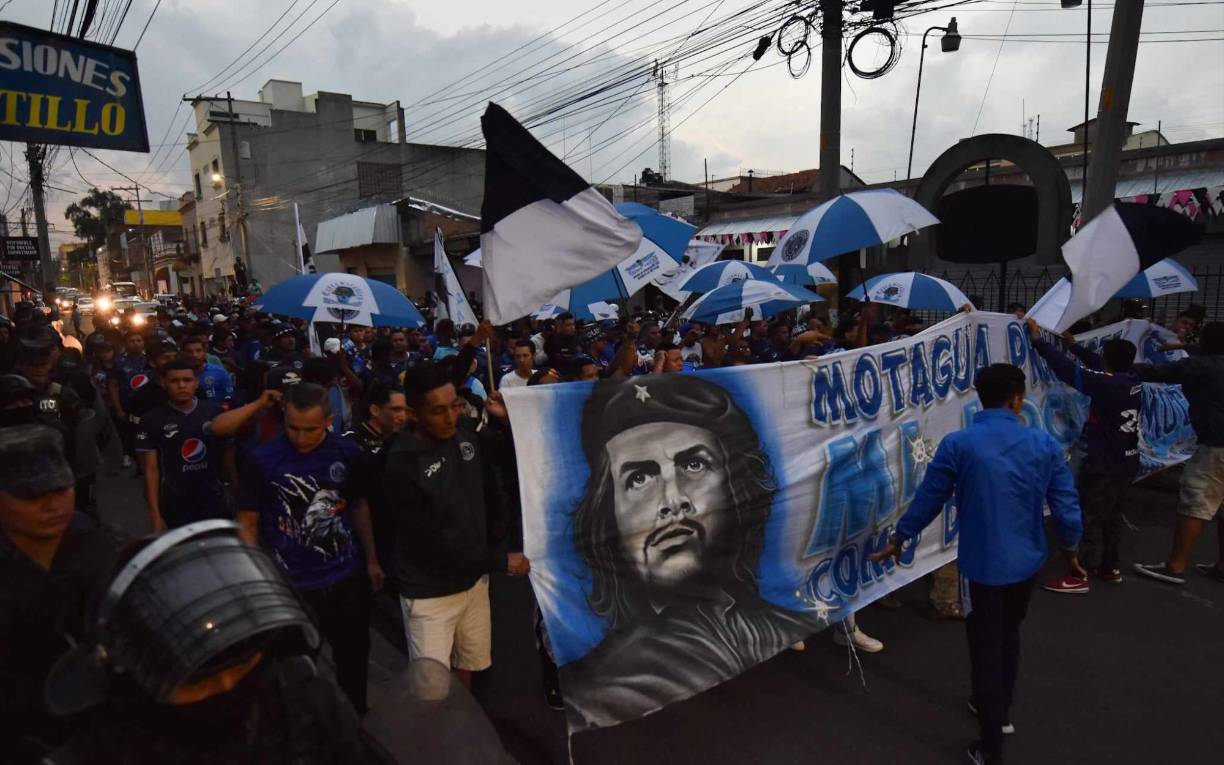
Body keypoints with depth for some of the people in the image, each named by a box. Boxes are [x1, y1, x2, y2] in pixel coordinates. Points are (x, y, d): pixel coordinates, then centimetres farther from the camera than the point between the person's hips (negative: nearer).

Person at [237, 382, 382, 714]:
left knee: (354, 659, 20)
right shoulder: (261, 460, -14)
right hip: (290, 586, -2)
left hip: (348, 579, 3)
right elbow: (248, 524, -6)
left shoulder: (347, 452, -7)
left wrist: (371, 560, 8)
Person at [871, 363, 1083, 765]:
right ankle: (1000, 709, 46)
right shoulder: (1044, 443, -7)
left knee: (986, 648, 10)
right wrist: (1070, 548, 17)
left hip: (981, 564, -4)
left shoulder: (957, 444, -15)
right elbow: (1066, 503, -2)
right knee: (1008, 635, 26)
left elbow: (928, 499, -8)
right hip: (1026, 562, 4)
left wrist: (899, 539, 6)